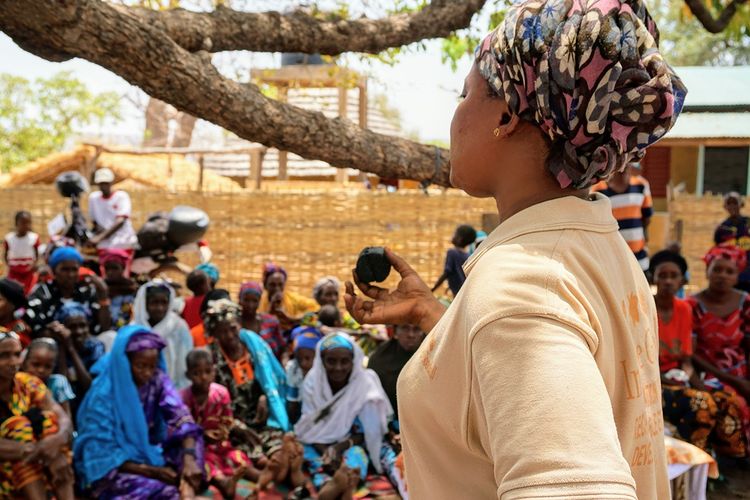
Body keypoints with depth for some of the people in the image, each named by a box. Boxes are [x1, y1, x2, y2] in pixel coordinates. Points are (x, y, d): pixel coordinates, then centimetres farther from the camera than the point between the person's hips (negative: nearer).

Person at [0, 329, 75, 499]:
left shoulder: (28, 384, -1)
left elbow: (64, 420, -12)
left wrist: (57, 440, -35)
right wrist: (32, 449, -41)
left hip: (35, 468, 4)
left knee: (46, 418, -17)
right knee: (18, 424, -23)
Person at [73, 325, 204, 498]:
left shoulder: (157, 380, -8)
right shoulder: (103, 395, -20)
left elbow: (180, 417, -19)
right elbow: (105, 455, -18)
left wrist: (189, 458, -37)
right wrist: (151, 471, -26)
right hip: (111, 470, -6)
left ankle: (187, 491, -36)